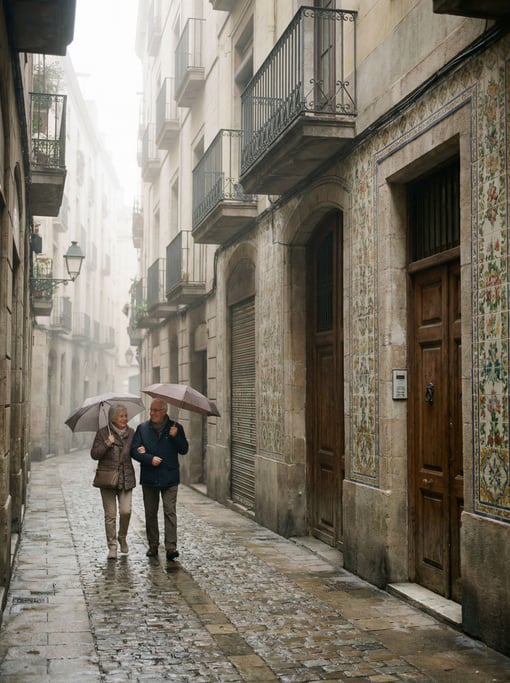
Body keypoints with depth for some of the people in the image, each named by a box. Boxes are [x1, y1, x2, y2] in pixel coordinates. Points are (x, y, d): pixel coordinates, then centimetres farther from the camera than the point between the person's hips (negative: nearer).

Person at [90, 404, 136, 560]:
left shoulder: (131, 433, 8)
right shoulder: (103, 433, -2)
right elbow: (94, 454, -5)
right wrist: (107, 444, -19)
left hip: (126, 479, 2)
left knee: (126, 511, -8)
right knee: (110, 514, -1)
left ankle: (122, 537, 20)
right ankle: (112, 546, 9)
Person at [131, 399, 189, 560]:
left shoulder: (175, 428, 2)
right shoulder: (142, 428, 5)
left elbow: (184, 450, -1)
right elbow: (134, 450, 0)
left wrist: (175, 436, -17)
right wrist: (150, 458, -15)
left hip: (169, 478, -2)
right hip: (149, 478, 2)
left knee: (170, 512, -8)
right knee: (150, 513, 9)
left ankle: (171, 547, -10)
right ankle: (153, 545, 20)